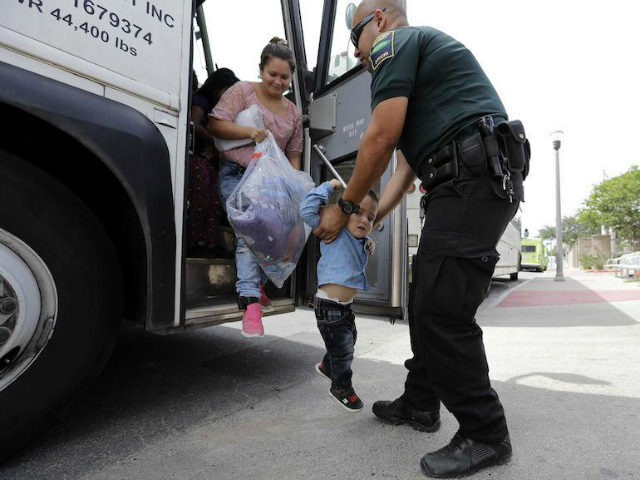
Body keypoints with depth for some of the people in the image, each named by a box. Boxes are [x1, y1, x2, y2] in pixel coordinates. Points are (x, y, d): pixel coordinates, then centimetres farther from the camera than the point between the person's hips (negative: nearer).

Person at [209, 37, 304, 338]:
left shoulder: (293, 112, 19)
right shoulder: (243, 91, 6)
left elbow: (293, 154, 18)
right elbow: (215, 124, -4)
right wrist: (249, 131, -18)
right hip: (237, 175, -5)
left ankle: (257, 284, 20)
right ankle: (250, 302, -24)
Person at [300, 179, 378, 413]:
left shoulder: (362, 241, 8)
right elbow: (307, 211, -23)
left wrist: (368, 245, 9)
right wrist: (328, 186, -18)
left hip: (346, 306, 9)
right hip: (329, 307, -9)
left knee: (349, 339, 28)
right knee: (342, 349, 3)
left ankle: (326, 366, 53)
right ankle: (341, 387, 28)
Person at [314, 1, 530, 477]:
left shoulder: (394, 41, 3)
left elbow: (381, 137, -11)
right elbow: (406, 163, 27)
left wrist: (344, 208, 0)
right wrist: (369, 220, 23)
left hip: (474, 175, -10)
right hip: (473, 181, 10)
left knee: (441, 310, -11)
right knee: (427, 301, 13)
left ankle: (485, 435, 4)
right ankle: (420, 403, 27)